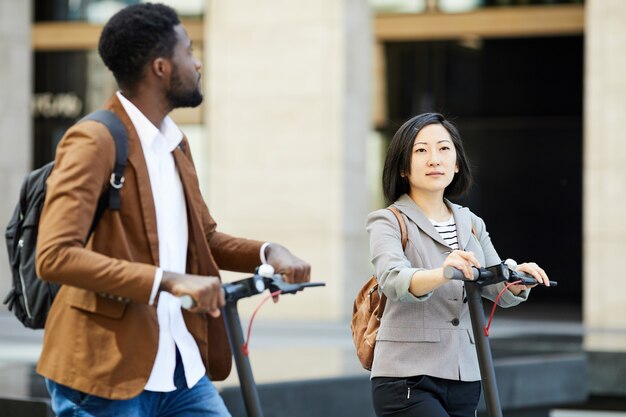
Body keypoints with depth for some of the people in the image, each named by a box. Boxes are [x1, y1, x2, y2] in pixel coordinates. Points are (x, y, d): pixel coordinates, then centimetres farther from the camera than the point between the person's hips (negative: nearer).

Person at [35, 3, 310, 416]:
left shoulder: (175, 144, 14)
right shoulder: (94, 141, -13)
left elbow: (207, 239, 24)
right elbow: (54, 256, -24)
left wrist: (268, 252, 3)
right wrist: (169, 281, -30)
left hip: (181, 369, 8)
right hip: (107, 376, -8)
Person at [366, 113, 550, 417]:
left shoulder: (471, 224, 14)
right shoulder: (388, 222, -5)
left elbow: (499, 289, 4)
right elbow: (393, 280, -24)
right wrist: (441, 274, -46)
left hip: (464, 380, 6)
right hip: (407, 382, -6)